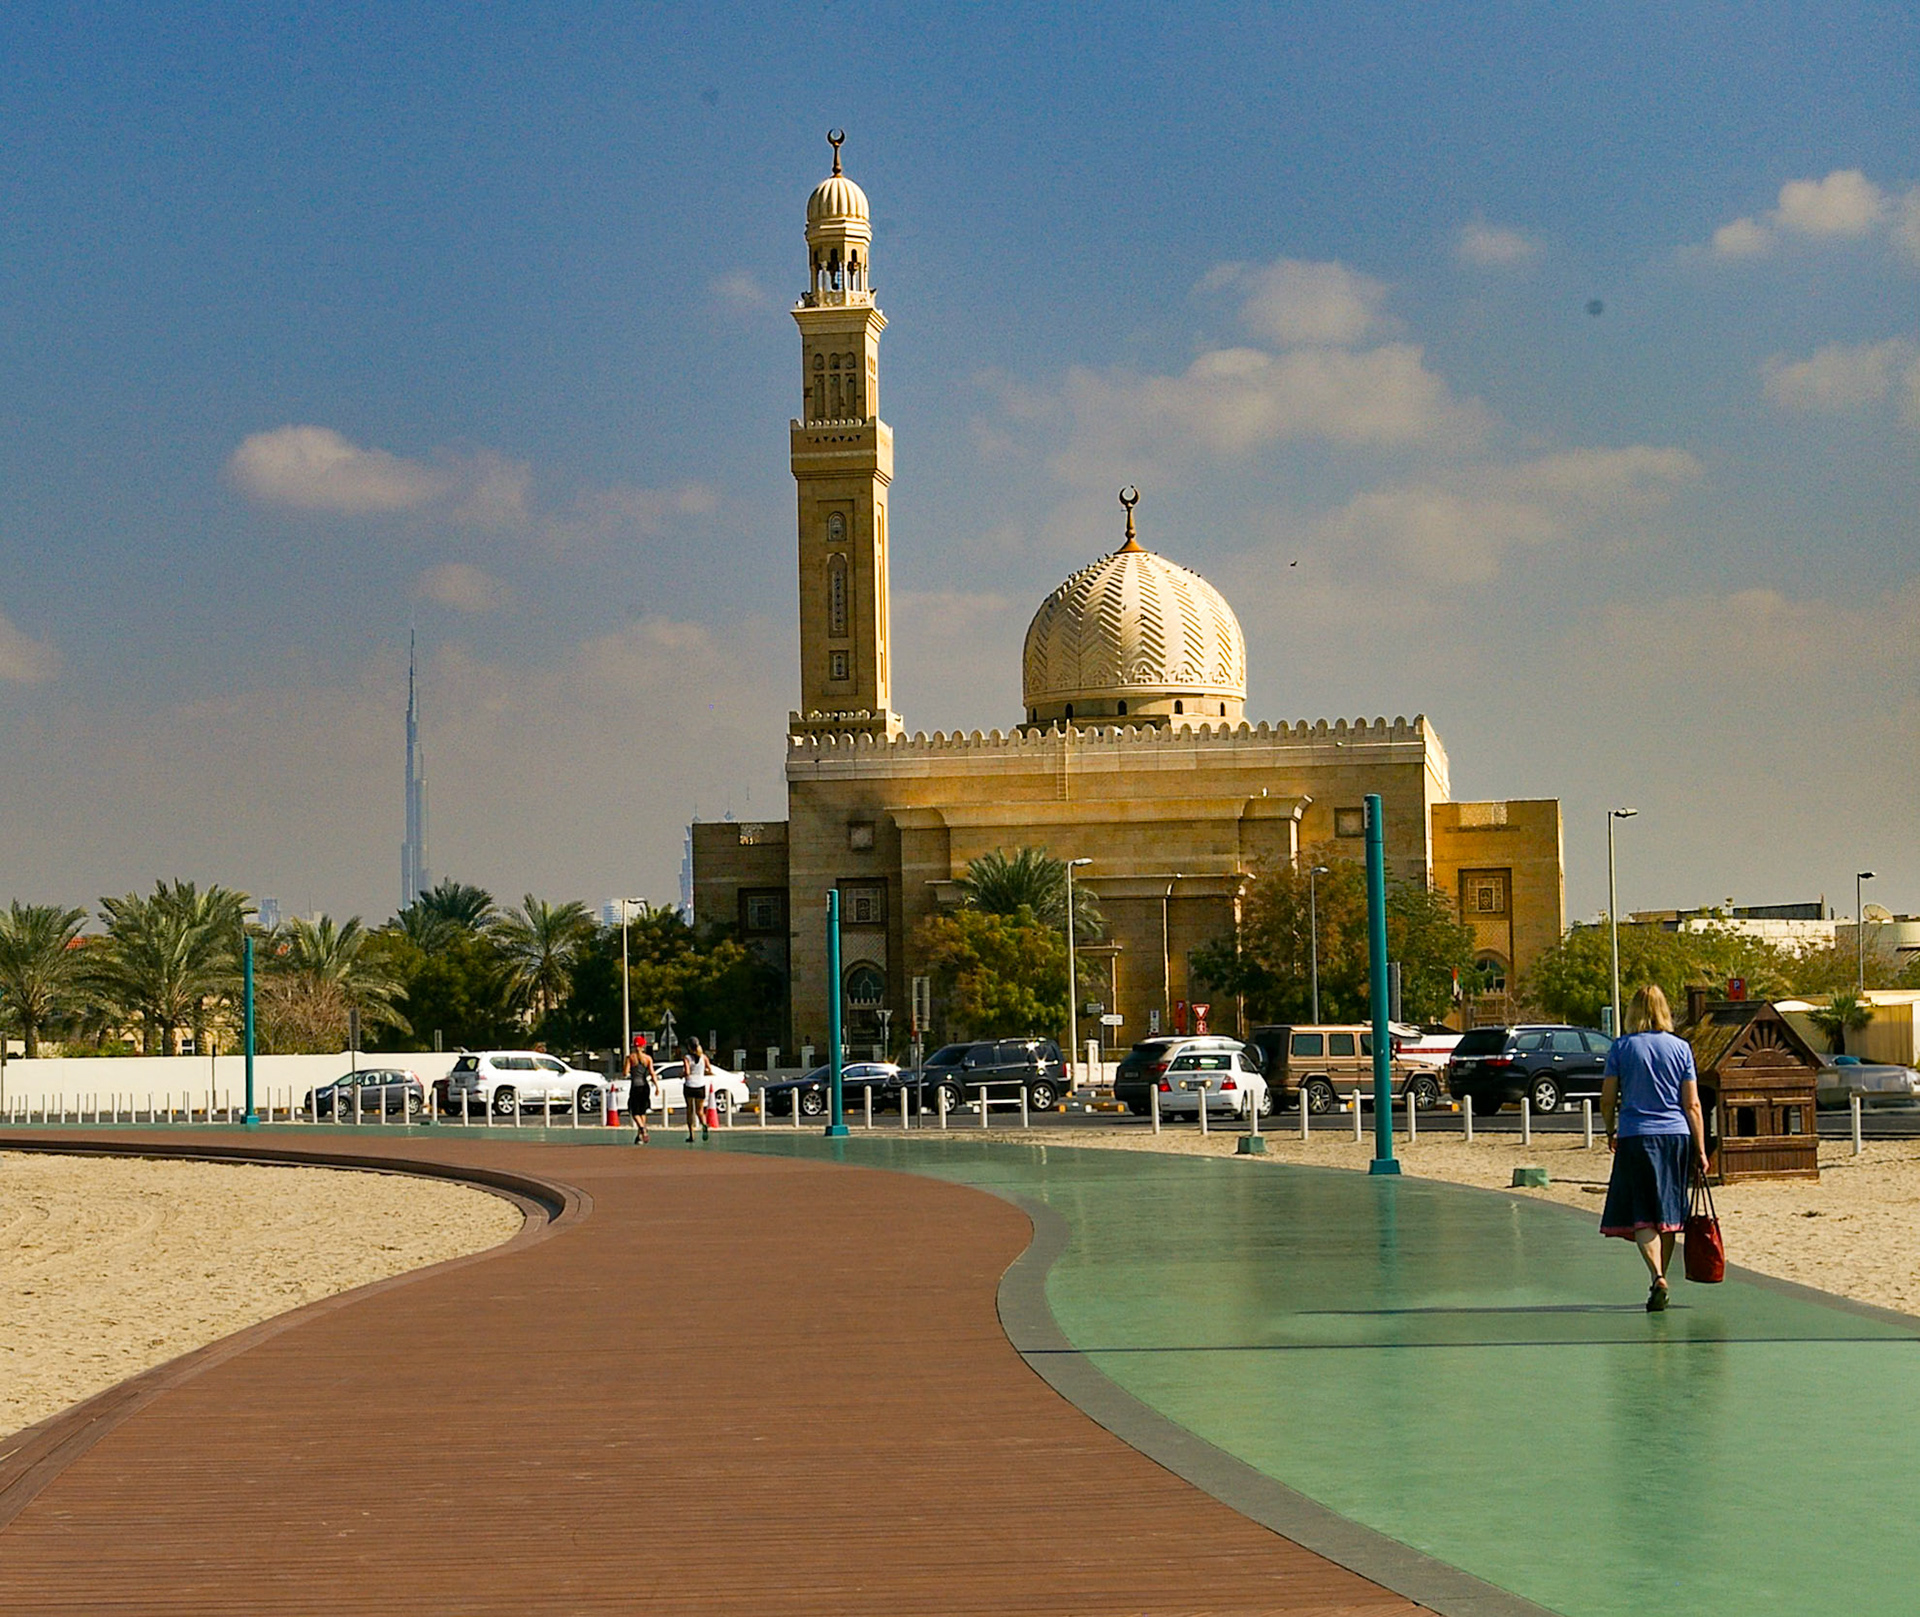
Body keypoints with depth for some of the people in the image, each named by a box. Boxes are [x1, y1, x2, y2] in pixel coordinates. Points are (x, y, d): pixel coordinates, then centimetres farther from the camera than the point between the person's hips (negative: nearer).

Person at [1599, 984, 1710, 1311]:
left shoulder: (1621, 1048, -1)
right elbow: (1692, 1105, 2)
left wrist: (1611, 1132, 21)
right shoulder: (1681, 1048, 3)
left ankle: (1658, 1279, -23)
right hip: (1676, 1137, 2)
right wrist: (1700, 1150, 6)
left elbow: (1607, 1100, 2)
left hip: (1635, 1137, -2)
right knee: (1666, 1216, 13)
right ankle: (1660, 1281, 21)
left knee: (1642, 1217, -4)